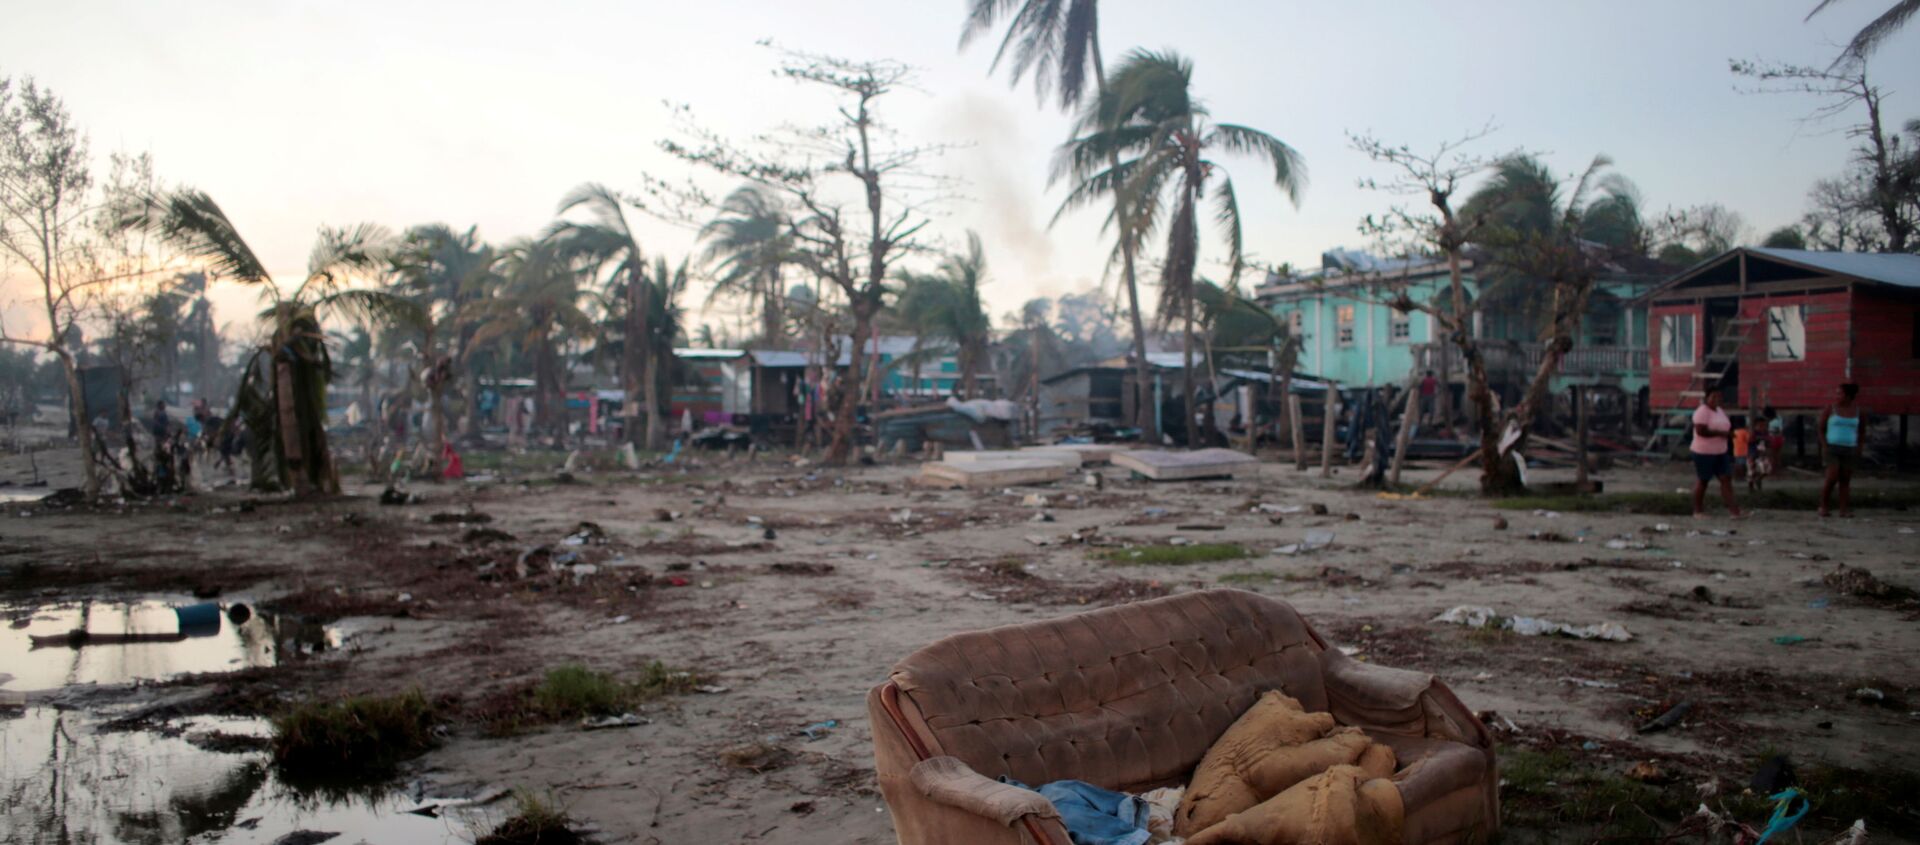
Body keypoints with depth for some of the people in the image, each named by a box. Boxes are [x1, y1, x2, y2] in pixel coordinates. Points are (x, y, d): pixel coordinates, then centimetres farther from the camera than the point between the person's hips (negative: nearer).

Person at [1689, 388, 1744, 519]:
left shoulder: (1720, 411, 14)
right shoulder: (1702, 412, -13)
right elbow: (1700, 431, -24)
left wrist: (1729, 434, 7)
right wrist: (1721, 433, -23)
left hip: (1721, 452, 8)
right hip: (1704, 453, -8)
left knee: (1726, 479, -1)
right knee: (1702, 481, 1)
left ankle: (1733, 510, -4)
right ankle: (1698, 511, 11)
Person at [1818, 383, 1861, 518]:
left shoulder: (1856, 410, 4)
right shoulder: (1830, 409, -4)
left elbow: (1858, 431, 13)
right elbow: (1821, 429, 0)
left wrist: (1858, 449, 4)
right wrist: (1824, 446, -11)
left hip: (1849, 450, 3)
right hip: (1832, 448, -3)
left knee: (1845, 480, 2)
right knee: (1832, 478, -13)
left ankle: (1844, 509, 4)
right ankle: (1823, 506, 0)